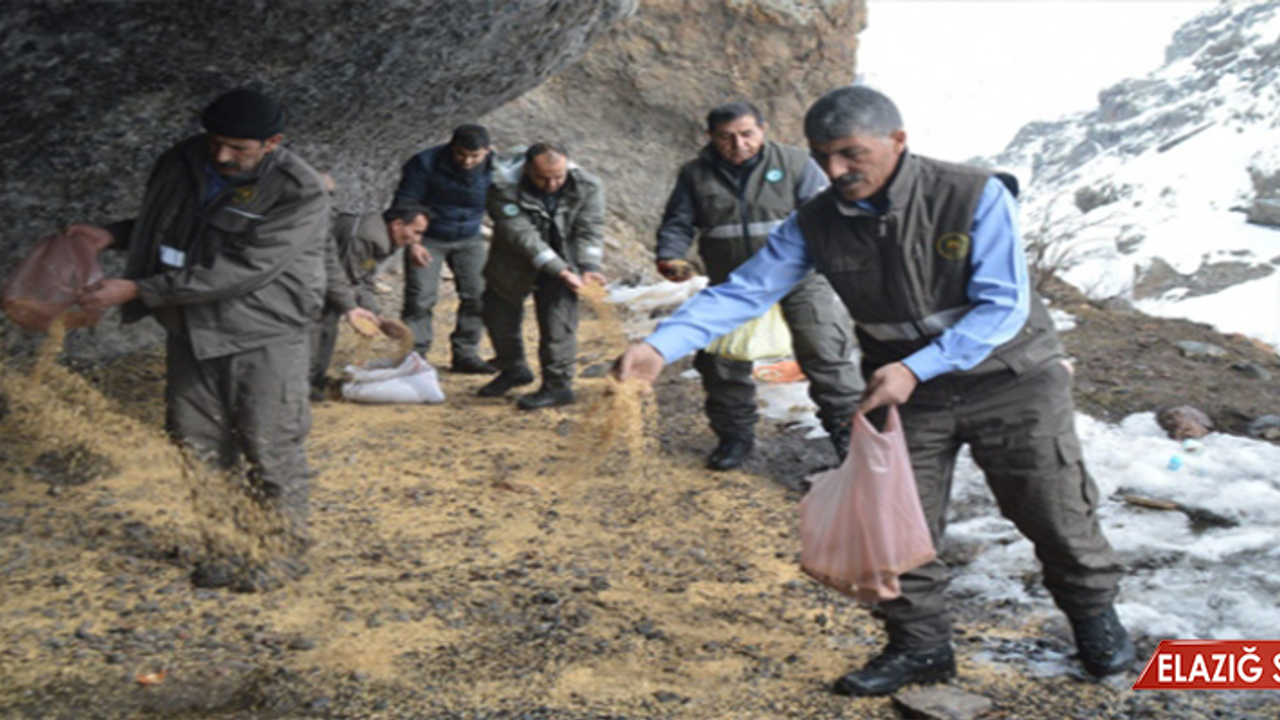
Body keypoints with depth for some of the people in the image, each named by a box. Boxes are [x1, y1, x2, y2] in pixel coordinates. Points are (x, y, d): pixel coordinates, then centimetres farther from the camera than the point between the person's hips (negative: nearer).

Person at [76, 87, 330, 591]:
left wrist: (137, 290, -25)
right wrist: (110, 237, -3)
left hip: (262, 341, -6)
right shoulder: (184, 162, 0)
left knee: (272, 454, 2)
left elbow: (236, 271, -26)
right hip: (190, 332, 6)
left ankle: (281, 551, 21)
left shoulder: (299, 195, -20)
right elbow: (156, 224, 19)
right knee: (197, 448, 12)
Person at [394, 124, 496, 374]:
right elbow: (405, 203, -15)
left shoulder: (496, 168, -12)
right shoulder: (426, 163, -20)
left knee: (477, 295, -3)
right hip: (427, 238, -3)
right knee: (421, 296, -9)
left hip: (469, 239, 3)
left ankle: (465, 354, 10)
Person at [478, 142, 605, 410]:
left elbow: (589, 230, -16)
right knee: (499, 317, 13)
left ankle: (558, 385, -3)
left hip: (563, 262, -1)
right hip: (513, 266, 1)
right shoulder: (504, 189, -28)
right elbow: (523, 237, -32)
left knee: (558, 322, -15)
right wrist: (561, 271, -37)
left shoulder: (588, 187, -18)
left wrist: (589, 267, -33)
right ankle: (513, 369, 38)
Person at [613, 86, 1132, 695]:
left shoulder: (975, 197, -21)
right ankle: (920, 646, 24)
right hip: (903, 390, 3)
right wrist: (661, 346, -32)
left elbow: (1004, 306, -22)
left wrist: (916, 368, -31)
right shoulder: (815, 224, -11)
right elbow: (743, 292, -16)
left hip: (1009, 379, -3)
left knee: (1054, 514, 9)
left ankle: (1093, 611, 37)